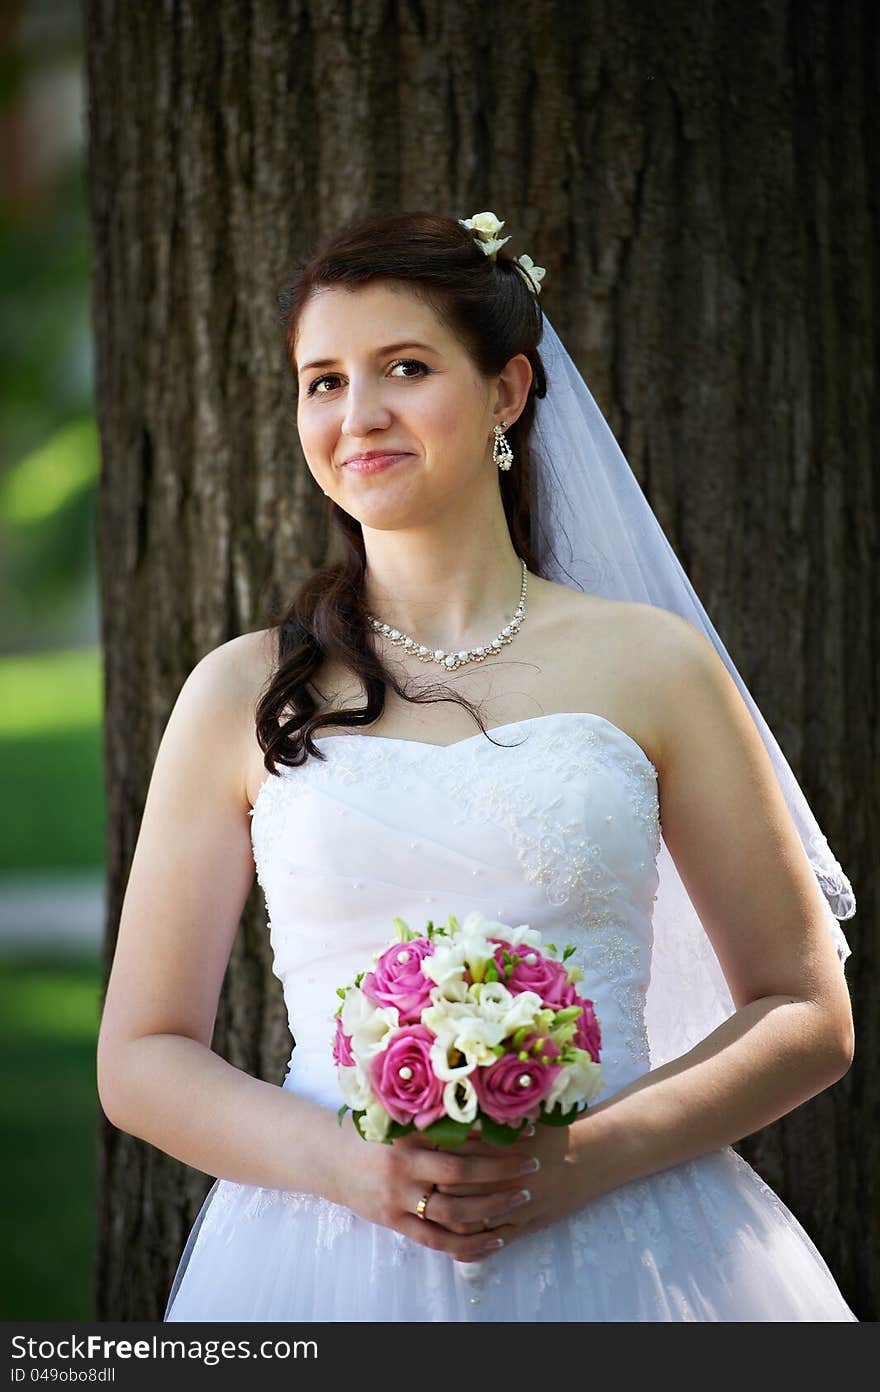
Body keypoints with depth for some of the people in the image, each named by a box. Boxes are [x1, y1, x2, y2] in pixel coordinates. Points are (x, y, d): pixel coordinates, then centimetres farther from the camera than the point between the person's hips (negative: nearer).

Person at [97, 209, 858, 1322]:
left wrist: (593, 1155, -12)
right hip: (327, 1258, 0)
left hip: (616, 1250, 0)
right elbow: (142, 1059, 5)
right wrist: (344, 1162, -13)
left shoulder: (648, 665, 2)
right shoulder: (243, 693, 4)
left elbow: (808, 1017, 4)